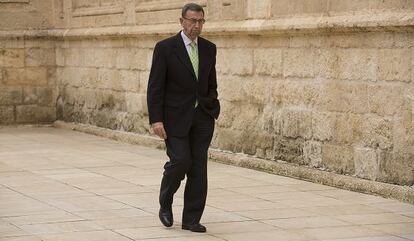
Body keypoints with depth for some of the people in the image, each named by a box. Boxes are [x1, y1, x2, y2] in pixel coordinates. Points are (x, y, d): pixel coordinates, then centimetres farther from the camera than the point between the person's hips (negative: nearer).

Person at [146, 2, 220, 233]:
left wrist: (213, 108, 12)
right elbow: (155, 86, -8)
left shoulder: (209, 48, 8)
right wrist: (156, 119, -14)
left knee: (199, 168, 1)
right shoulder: (165, 47, -6)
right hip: (176, 117, -4)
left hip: (203, 117, 4)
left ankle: (191, 219, 8)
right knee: (180, 161, -13)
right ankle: (165, 203, 15)